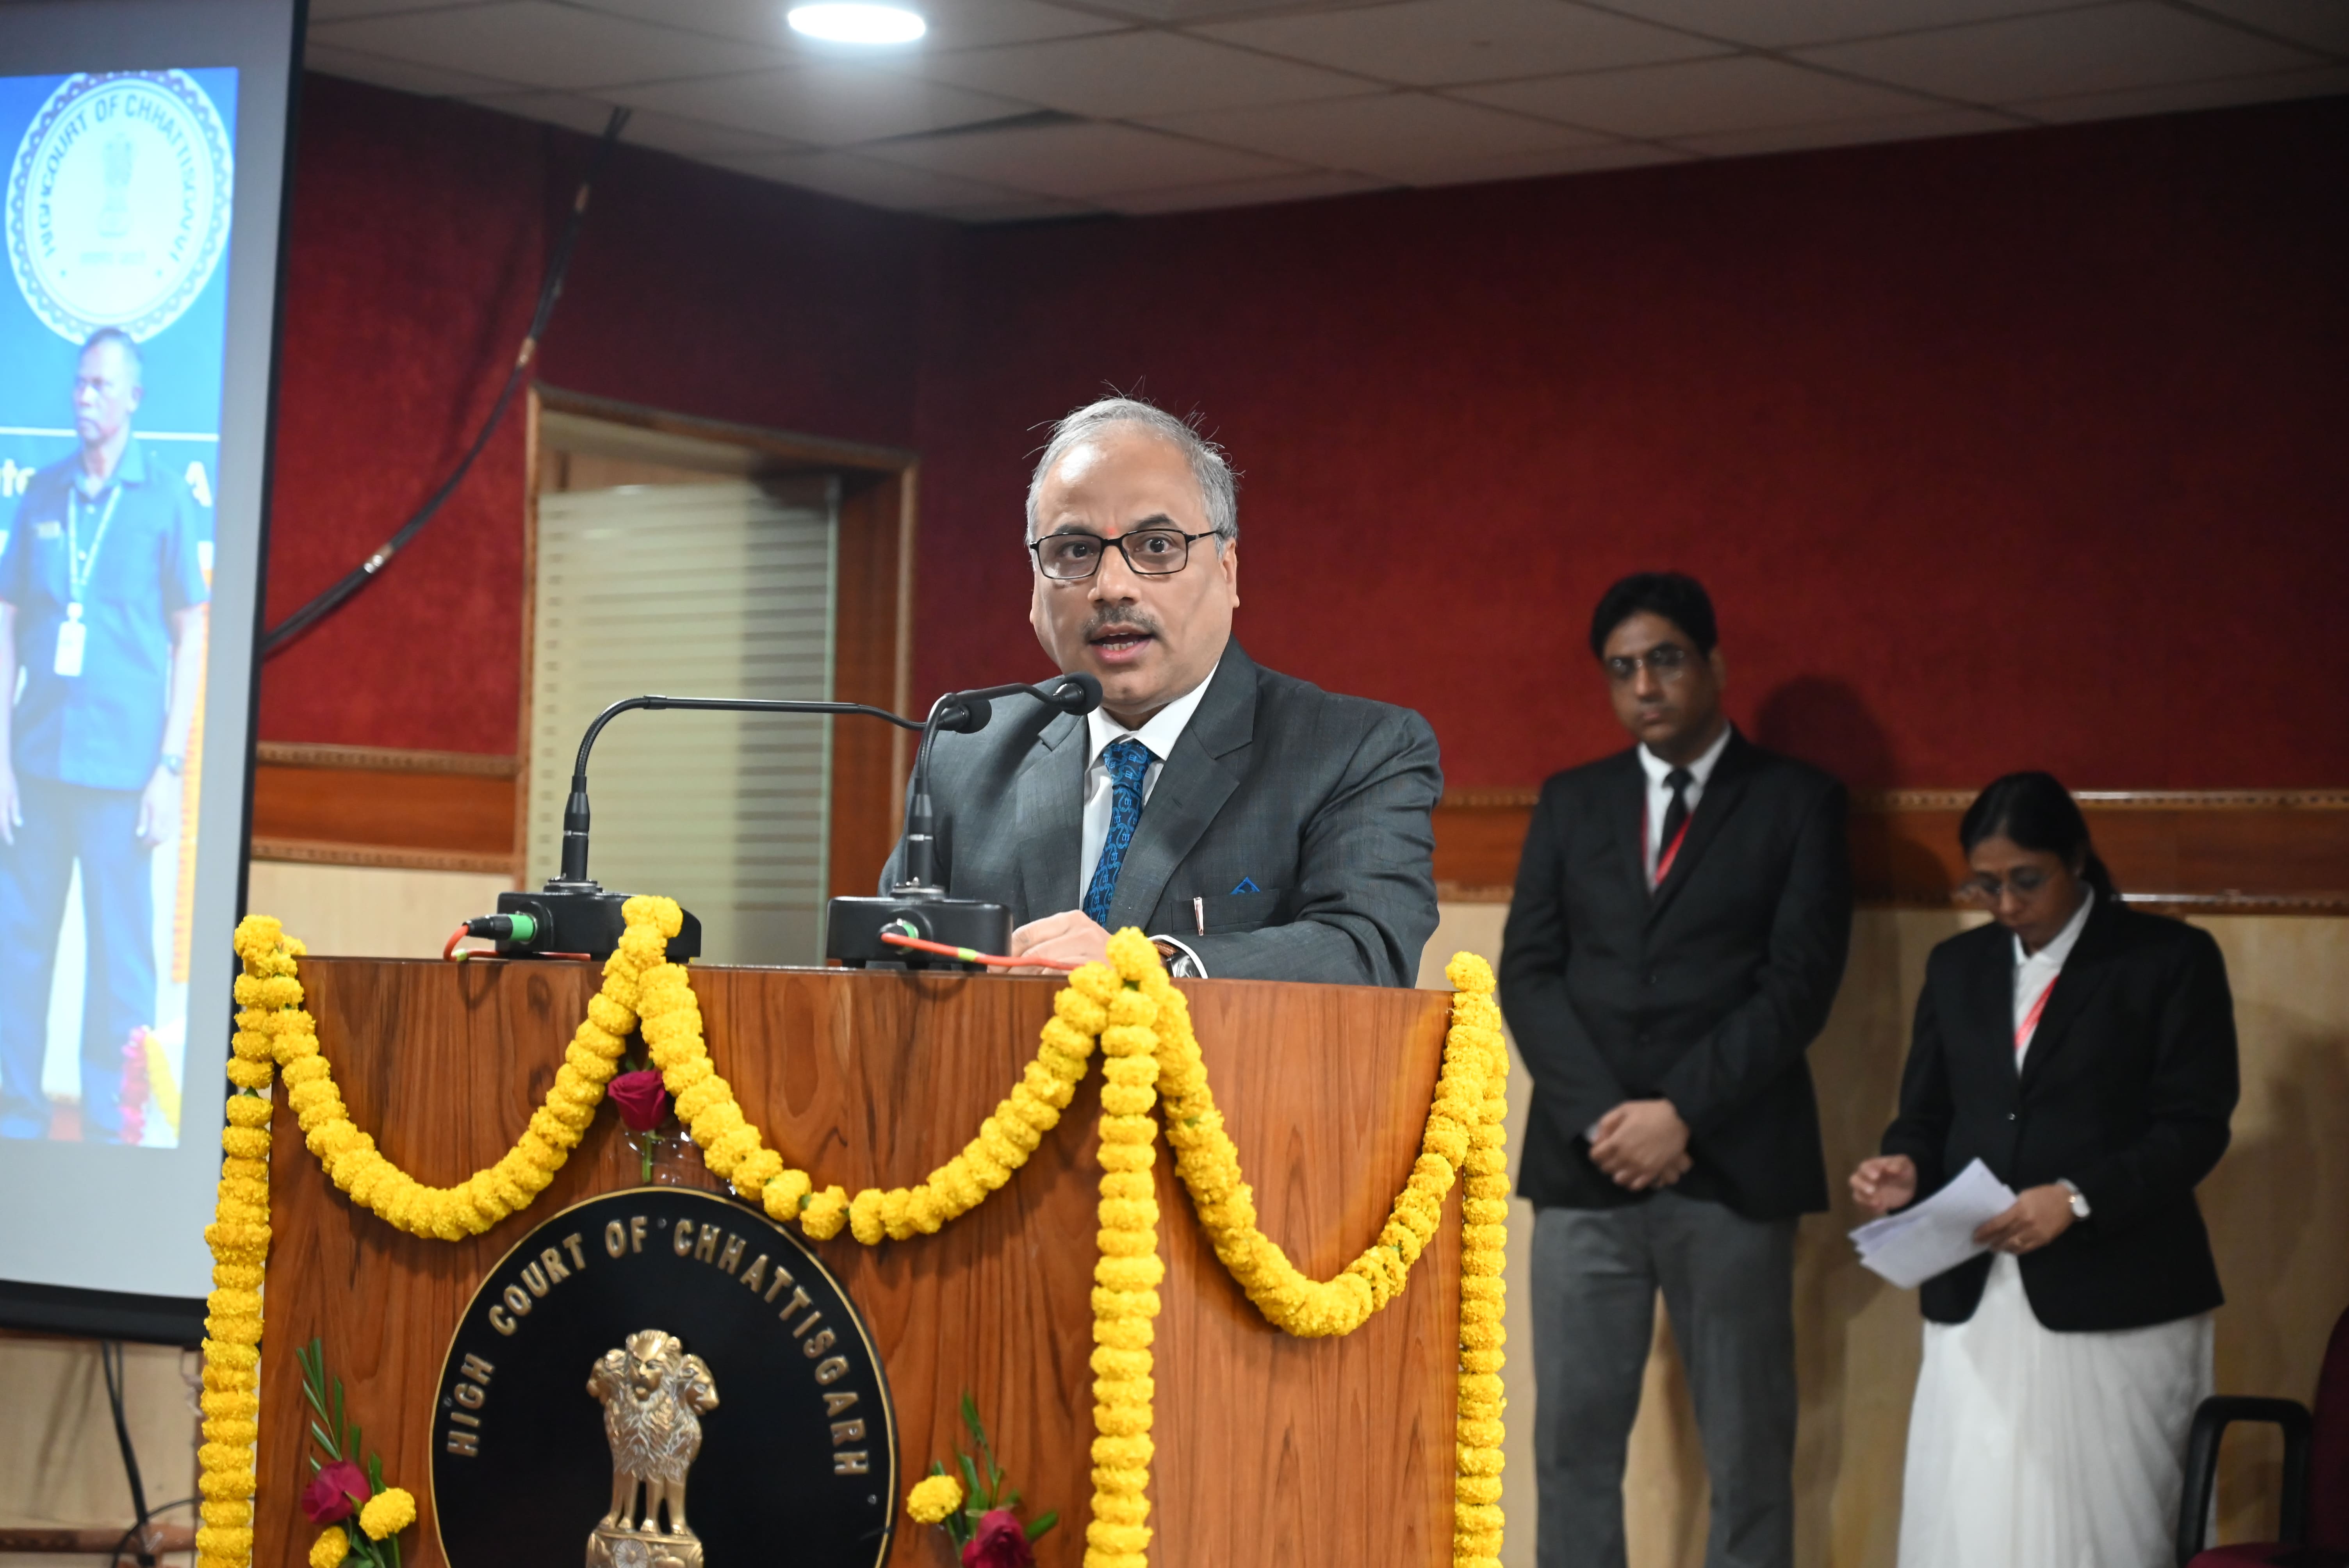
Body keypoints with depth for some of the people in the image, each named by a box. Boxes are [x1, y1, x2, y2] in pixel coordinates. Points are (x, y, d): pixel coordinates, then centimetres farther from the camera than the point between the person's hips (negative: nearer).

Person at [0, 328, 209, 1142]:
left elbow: (191, 640, 1)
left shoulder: (165, 499, 0)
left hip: (121, 768, -3)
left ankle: (109, 1129, 7)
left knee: (118, 953, -1)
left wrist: (170, 768, -5)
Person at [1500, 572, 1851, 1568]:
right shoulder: (1571, 803, 14)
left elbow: (1799, 983, -5)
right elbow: (1528, 973, 6)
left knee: (1747, 1447, 1)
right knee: (1574, 1438, 2)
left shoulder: (1798, 803, 4)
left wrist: (1681, 1112, -13)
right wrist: (1603, 1117, -8)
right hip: (1585, 1166, 3)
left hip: (1732, 1169, -3)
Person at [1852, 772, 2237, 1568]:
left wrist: (2077, 1199, -19)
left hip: (2114, 1301, -4)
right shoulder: (1957, 966, 15)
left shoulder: (2171, 959, 0)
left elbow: (2195, 1127, -6)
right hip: (1977, 1301, 4)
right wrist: (1906, 1168, -7)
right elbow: (1926, 1114, 16)